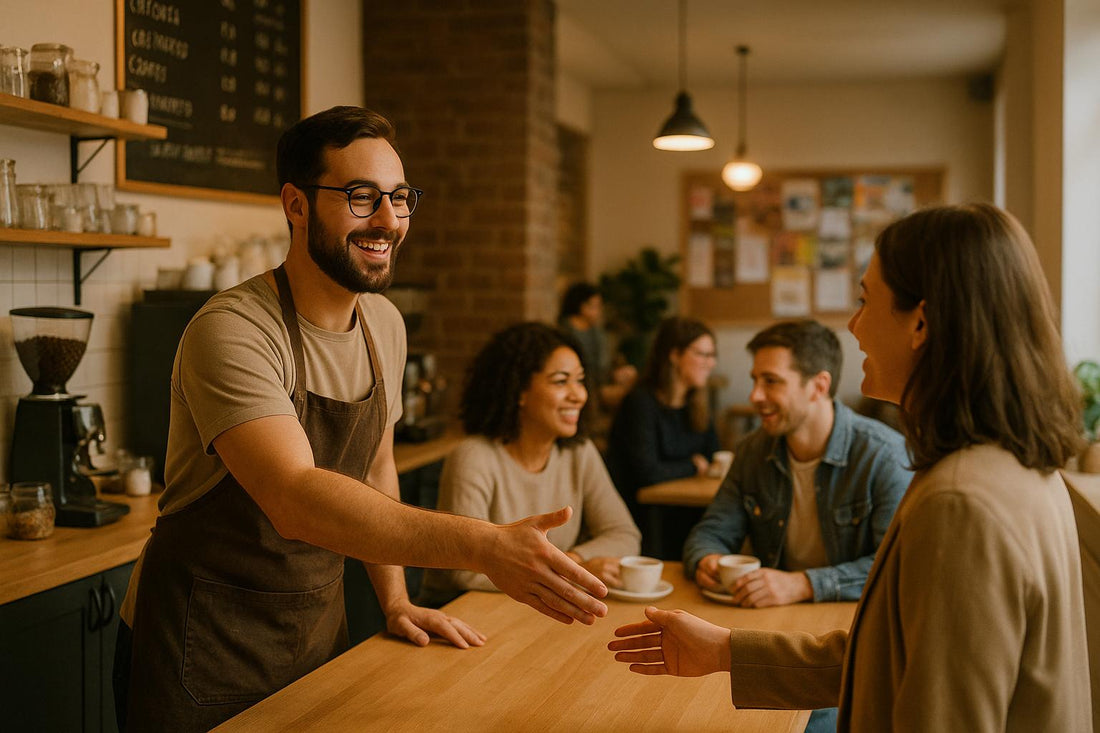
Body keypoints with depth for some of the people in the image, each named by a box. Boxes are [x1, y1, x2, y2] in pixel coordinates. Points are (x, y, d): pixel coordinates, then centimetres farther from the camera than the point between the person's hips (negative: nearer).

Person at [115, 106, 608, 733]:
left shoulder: (386, 327, 2)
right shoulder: (231, 332, -24)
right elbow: (296, 500, -37)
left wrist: (396, 600, 6)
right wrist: (485, 546, -45)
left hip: (319, 632, 7)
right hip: (204, 651, -6)